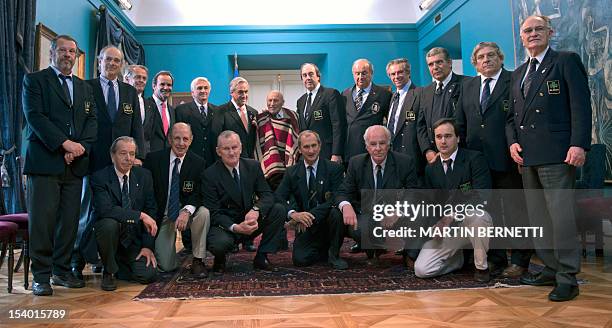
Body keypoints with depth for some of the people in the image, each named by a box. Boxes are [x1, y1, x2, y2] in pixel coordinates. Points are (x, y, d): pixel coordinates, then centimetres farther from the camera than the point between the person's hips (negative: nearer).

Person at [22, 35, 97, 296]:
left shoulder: (84, 87, 20)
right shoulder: (34, 80, 5)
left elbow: (92, 121, 11)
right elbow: (35, 116, -7)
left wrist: (81, 147, -7)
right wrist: (65, 143, -16)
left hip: (75, 165, 5)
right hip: (45, 162, -4)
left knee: (70, 220, 5)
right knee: (42, 220, -3)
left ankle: (62, 270, 17)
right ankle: (41, 276, 6)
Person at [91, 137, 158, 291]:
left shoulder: (144, 176, 2)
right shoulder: (100, 177, -10)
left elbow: (151, 211, 0)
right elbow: (105, 209, -26)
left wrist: (147, 246, -8)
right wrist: (140, 215, -30)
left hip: (134, 240, 3)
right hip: (109, 232, -3)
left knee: (148, 275, -16)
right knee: (109, 223, -36)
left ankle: (118, 265, 19)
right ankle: (108, 271, -9)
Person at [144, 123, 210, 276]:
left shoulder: (198, 163, -6)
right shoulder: (153, 159, -7)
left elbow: (199, 194, -9)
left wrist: (187, 211, -30)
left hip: (186, 211, 1)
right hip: (162, 215, -1)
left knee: (204, 212, -34)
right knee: (167, 267, -10)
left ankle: (197, 260, -16)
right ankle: (159, 246, 28)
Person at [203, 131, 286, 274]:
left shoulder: (253, 166, -1)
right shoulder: (210, 174, -12)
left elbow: (267, 195, -5)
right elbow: (214, 212, -15)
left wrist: (256, 210, -28)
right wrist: (235, 227, -32)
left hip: (249, 221, 4)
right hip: (225, 225, -4)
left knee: (279, 210, -18)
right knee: (219, 243, -36)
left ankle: (261, 258, -4)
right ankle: (220, 261, 4)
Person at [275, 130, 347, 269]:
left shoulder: (335, 168, -3)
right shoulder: (291, 172, 5)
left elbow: (335, 199, -14)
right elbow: (278, 197, -4)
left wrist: (310, 216, -24)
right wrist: (293, 213, -25)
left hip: (327, 221, -1)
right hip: (306, 226, 2)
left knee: (336, 212, -34)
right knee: (300, 260, -20)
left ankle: (334, 254, -7)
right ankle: (324, 250, 16)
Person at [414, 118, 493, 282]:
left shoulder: (475, 158, -7)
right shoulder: (430, 169, 8)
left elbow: (481, 195, -18)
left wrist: (452, 215, -25)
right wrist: (438, 224, -9)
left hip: (472, 222, -3)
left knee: (475, 214, -40)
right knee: (421, 270, -14)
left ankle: (481, 267, -13)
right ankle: (456, 257, 18)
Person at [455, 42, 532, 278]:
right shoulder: (467, 86, 14)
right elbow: (460, 123, 15)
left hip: (507, 159, -5)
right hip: (477, 159, 5)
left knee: (515, 210, 4)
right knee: (487, 211, 11)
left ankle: (519, 261, 14)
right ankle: (495, 260, 22)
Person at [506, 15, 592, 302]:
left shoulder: (566, 61, 2)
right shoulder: (518, 73, 21)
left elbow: (581, 106, -6)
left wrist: (579, 144, -16)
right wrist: (513, 141, 4)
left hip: (556, 154, -7)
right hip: (527, 155, 7)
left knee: (561, 214, -8)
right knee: (538, 217, 10)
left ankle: (567, 278, 1)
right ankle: (551, 269, 20)